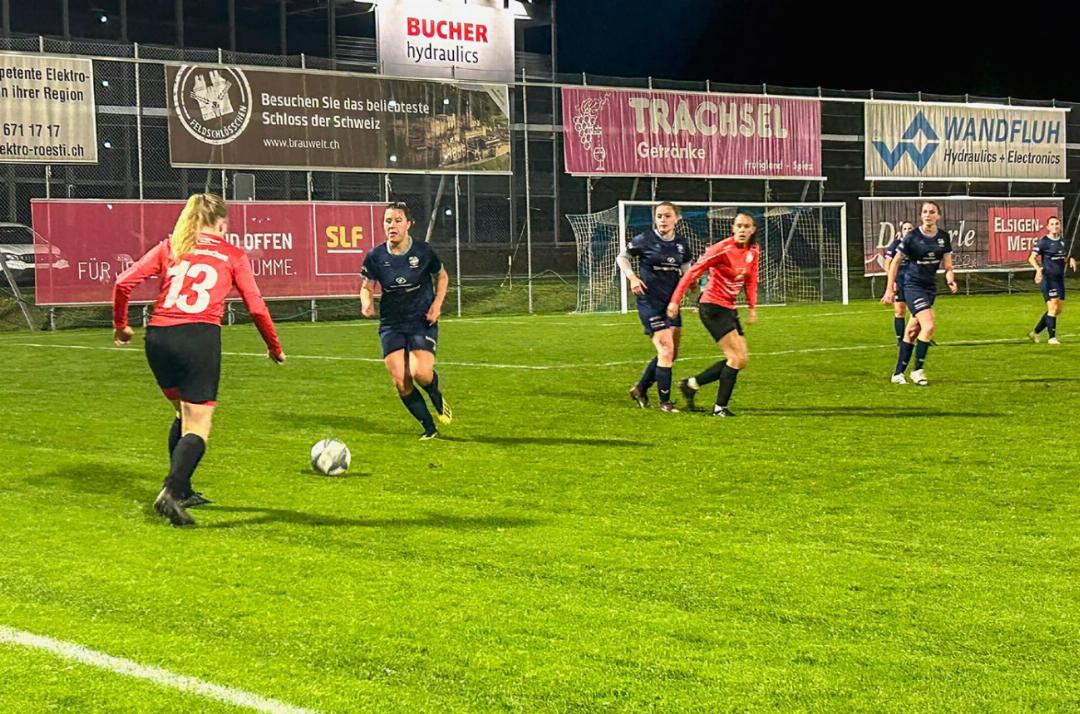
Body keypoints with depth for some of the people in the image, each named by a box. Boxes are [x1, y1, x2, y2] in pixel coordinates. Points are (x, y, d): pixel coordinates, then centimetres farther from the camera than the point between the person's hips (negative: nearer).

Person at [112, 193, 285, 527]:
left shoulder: (169, 247, 17)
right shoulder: (232, 255, 11)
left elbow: (123, 282, 8)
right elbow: (256, 307, 9)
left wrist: (120, 324, 22)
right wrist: (275, 348, 23)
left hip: (158, 337, 4)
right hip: (200, 337, -4)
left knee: (184, 413, 25)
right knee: (197, 427, -2)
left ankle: (181, 490, 29)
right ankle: (171, 492, -23)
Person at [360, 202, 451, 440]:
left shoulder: (423, 252, -6)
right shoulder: (376, 256, -4)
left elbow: (442, 276, 10)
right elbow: (367, 287, 9)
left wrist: (437, 304, -4)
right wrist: (367, 303, -14)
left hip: (422, 322, -2)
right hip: (391, 326, 2)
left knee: (420, 372, -23)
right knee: (400, 382, -8)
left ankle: (437, 397, 14)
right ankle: (429, 427, 12)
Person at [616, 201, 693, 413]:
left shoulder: (681, 244, 4)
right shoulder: (645, 240, -9)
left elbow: (686, 272, 13)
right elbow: (622, 257, 3)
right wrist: (632, 277, -12)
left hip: (671, 302, 6)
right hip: (650, 302, -6)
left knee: (671, 354, 12)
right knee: (666, 350, -12)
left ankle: (640, 388, 30)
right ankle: (665, 401, -1)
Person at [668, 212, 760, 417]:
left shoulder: (754, 252, 4)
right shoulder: (722, 249, -18)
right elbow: (693, 272, -16)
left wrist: (753, 308, 6)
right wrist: (675, 300, -18)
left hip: (729, 308, 8)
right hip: (712, 306, -8)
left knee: (740, 360, 7)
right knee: (737, 358, -13)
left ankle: (691, 384, 17)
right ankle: (720, 407, -3)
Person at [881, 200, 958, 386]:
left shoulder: (944, 237, 2)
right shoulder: (912, 237, -12)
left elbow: (947, 264, 7)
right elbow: (896, 261, -4)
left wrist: (950, 279, -14)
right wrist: (890, 289, -5)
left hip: (930, 287, 5)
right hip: (913, 286, -5)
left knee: (912, 331, 11)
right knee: (929, 326, -20)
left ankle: (898, 373, 20)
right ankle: (917, 370, -8)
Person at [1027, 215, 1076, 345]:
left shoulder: (1062, 241, 13)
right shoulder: (1043, 242, -7)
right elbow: (1032, 258, -10)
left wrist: (1071, 260, 3)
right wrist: (1038, 268, -28)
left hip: (1060, 279, 8)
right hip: (1048, 278, -7)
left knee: (1058, 310, 8)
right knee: (1053, 307, -13)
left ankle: (1034, 333, 19)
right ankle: (1052, 337, -5)